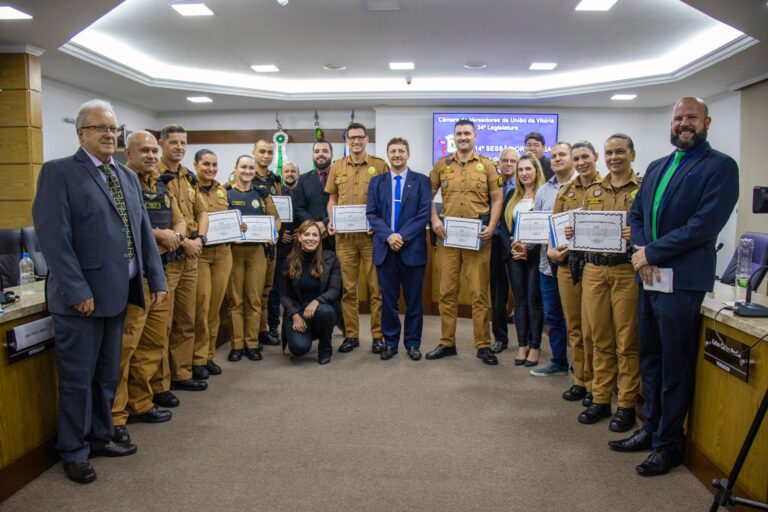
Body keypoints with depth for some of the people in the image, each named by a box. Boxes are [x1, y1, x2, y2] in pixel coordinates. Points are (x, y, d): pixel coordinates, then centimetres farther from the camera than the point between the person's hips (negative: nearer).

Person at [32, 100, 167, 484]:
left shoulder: (128, 176, 13)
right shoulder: (59, 172, -7)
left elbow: (143, 231, 12)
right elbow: (53, 236, -15)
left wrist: (156, 279, 6)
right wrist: (77, 290, -20)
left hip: (118, 293, 7)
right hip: (81, 296, -6)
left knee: (107, 375, 18)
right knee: (77, 378, 7)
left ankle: (100, 437, 34)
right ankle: (74, 451, 23)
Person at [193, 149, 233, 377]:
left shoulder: (222, 190, 15)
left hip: (223, 252, 6)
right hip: (198, 253, -5)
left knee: (215, 306, 9)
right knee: (201, 306, -5)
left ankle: (209, 354, 20)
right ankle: (197, 358, 8)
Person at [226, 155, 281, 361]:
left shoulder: (262, 194, 12)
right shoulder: (225, 193, 5)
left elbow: (275, 219, 16)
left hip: (257, 251, 2)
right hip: (233, 250, -2)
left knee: (254, 299, 4)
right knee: (235, 299, 3)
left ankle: (252, 344, 12)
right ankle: (237, 345, 10)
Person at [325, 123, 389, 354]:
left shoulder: (380, 165, 2)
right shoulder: (337, 167, 11)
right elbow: (332, 199, 15)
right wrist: (331, 222, -1)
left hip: (371, 235, -2)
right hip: (344, 236, 3)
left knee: (376, 287, 2)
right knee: (348, 288, 7)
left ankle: (378, 335, 13)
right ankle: (351, 335, 18)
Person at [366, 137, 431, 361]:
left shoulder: (421, 181, 5)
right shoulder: (377, 181, 11)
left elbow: (424, 213, -5)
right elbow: (372, 213, 3)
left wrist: (403, 236, -14)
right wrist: (389, 236, -12)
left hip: (412, 249, -1)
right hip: (384, 249, 2)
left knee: (414, 299, 5)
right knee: (388, 298, 7)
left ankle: (412, 343, 16)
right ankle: (390, 342, 18)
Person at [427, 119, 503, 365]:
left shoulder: (487, 166, 6)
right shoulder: (442, 165, 9)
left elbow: (497, 199, 6)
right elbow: (429, 195, 11)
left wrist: (491, 227, -7)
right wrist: (434, 220, -4)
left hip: (477, 237, -1)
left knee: (479, 292, 1)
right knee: (447, 291, 6)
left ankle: (483, 345, 11)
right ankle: (447, 343, 18)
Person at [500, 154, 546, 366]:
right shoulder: (512, 198, 14)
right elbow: (504, 227, 10)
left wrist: (528, 250, -15)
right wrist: (512, 249, -5)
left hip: (535, 255, -5)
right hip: (514, 255, 5)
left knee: (534, 301, 0)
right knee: (519, 300, 8)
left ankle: (535, 346, 10)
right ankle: (522, 345, 15)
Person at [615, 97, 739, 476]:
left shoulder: (720, 167, -6)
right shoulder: (656, 167, 17)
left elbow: (705, 224, -17)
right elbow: (636, 214, 14)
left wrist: (652, 252, -15)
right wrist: (640, 252, -5)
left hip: (682, 281, -7)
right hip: (649, 277, 7)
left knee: (675, 367, 3)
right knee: (650, 359, 16)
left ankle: (668, 444, 17)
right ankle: (650, 429, 30)